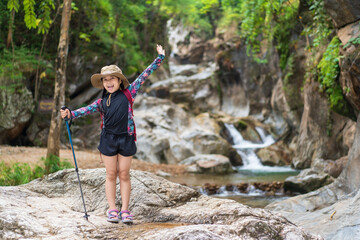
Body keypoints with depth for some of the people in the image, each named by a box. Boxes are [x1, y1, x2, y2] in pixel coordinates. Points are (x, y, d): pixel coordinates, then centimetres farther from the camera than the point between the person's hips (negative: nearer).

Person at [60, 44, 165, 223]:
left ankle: (125, 210, 9)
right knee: (111, 175, 6)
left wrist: (159, 58, 6)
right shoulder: (102, 102, 10)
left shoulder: (128, 93, 4)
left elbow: (144, 76, 5)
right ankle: (112, 210, 11)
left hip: (126, 138, -1)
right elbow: (87, 110, 3)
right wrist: (70, 114, -14)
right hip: (108, 139, 1)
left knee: (124, 175, 5)